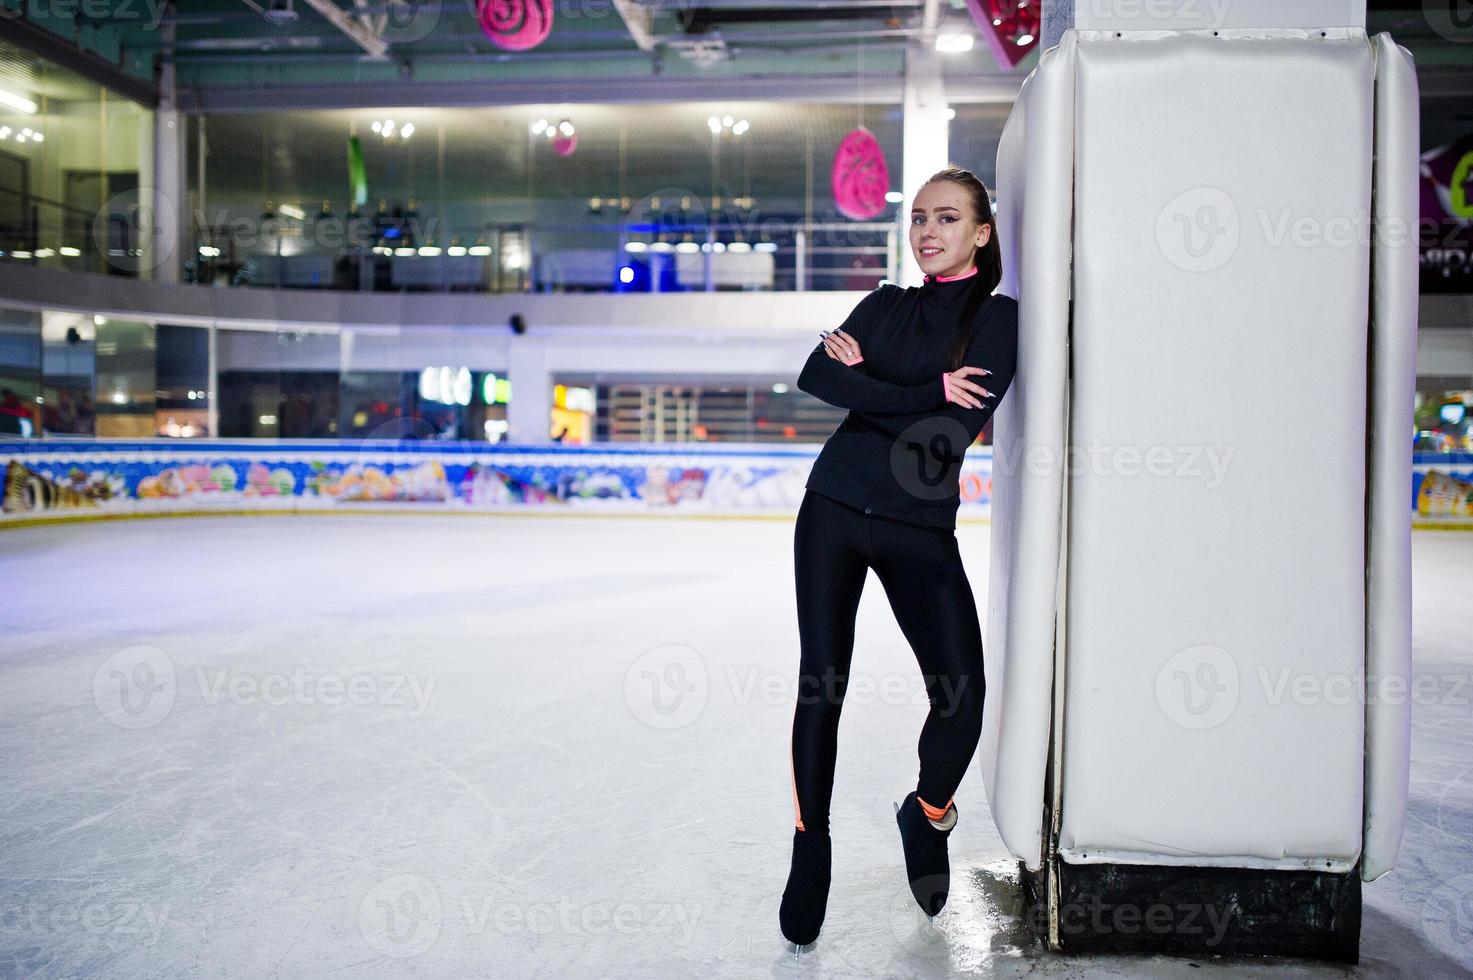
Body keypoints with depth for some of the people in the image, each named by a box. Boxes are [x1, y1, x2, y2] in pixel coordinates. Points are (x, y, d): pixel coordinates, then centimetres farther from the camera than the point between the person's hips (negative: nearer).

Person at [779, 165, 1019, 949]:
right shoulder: (886, 305, 11)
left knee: (962, 693, -12)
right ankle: (810, 847, 19)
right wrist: (925, 393, -14)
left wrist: (864, 380, -9)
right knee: (820, 684, 2)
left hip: (920, 528, -3)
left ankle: (928, 814, 20)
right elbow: (815, 377, -7)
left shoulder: (998, 317, -1)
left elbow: (955, 427, -15)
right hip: (834, 509, 3)